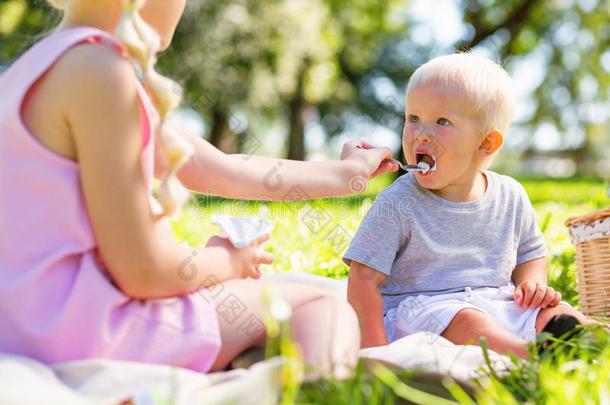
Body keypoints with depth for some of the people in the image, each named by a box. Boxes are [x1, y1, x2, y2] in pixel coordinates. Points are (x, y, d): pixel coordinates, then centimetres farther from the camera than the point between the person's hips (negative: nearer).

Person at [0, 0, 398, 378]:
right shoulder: (99, 72, -19)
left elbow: (220, 170, 13)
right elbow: (142, 272, -21)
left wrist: (343, 173, 23)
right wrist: (226, 262, 1)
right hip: (92, 330, -10)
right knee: (321, 307, 2)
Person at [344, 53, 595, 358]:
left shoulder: (510, 196, 6)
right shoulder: (397, 204, -8)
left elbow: (530, 252, 23)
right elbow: (364, 277, -10)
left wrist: (533, 283, 0)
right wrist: (376, 348, -18)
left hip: (500, 304, 6)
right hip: (420, 307, -5)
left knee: (560, 316, -13)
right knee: (469, 324, -35)